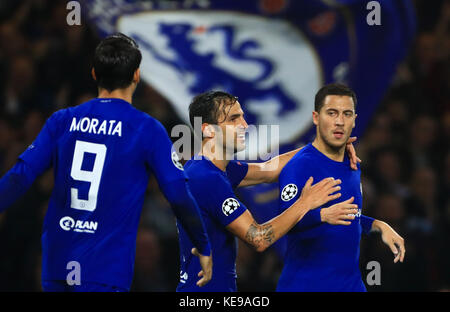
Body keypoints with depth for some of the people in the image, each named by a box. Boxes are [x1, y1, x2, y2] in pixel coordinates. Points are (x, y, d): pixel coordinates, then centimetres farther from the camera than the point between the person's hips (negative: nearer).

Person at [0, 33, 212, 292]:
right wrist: (204, 250, 7)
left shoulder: (63, 122, 5)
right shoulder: (147, 129, -4)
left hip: (56, 264, 4)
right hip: (105, 273, -4)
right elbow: (180, 197, -5)